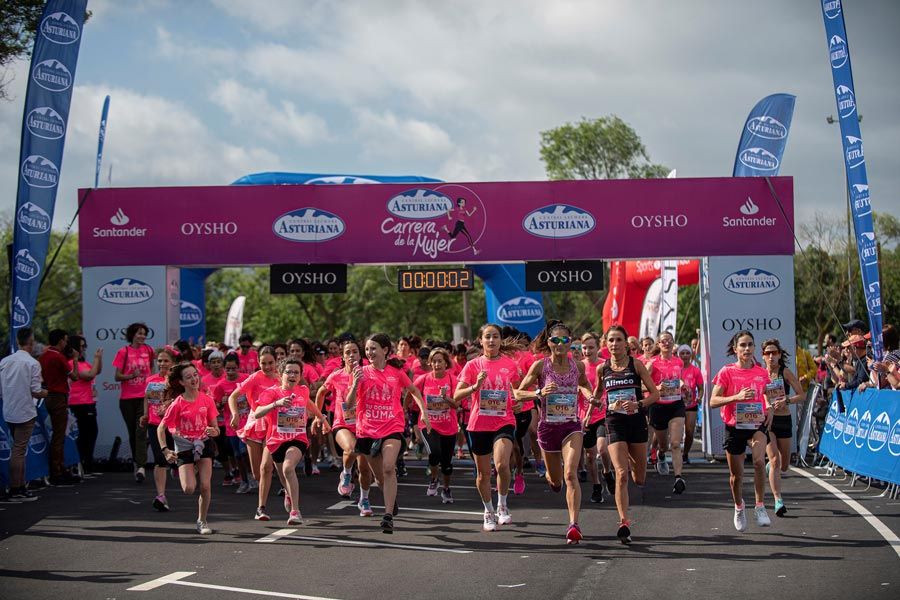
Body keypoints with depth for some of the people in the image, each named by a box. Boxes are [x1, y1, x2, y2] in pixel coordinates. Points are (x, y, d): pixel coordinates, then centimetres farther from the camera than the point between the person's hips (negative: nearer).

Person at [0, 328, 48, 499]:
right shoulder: (32, 363, -12)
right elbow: (36, 392, -13)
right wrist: (45, 393, 7)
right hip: (25, 412, -6)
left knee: (18, 449, 16)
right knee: (19, 450, -2)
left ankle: (20, 486, 19)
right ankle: (16, 490, 0)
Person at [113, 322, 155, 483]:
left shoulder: (148, 350, 6)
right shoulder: (123, 352, -1)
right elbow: (117, 376, -3)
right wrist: (132, 375, -19)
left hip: (145, 396, 0)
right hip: (127, 398, 0)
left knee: (141, 430, -13)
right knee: (132, 432, 8)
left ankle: (141, 466, -22)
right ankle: (137, 463, 21)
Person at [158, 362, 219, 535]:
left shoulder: (206, 400, -4)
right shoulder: (177, 404, -11)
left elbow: (215, 428, 3)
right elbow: (161, 428, -5)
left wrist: (214, 431, -21)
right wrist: (165, 450, -15)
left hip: (204, 444, 2)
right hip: (184, 447, -2)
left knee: (205, 486, -9)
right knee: (189, 489, -14)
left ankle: (202, 521, 11)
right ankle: (192, 472, 23)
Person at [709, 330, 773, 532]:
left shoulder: (762, 373, 3)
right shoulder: (727, 372, -6)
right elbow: (713, 401, -11)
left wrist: (769, 412, 2)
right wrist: (737, 397, -24)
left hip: (757, 424, 1)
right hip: (734, 427, -1)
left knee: (759, 461, -27)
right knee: (736, 475, 8)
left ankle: (759, 506, -15)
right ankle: (739, 507, 36)